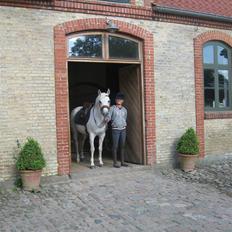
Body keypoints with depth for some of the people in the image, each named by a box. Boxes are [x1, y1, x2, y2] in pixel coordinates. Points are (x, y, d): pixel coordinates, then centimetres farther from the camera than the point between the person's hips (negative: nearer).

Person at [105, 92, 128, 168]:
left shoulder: (124, 109, 11)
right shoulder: (112, 108, -2)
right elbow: (109, 116, -10)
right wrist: (106, 119, -29)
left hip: (123, 129, 4)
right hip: (115, 129, -4)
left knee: (122, 146, 8)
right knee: (115, 146, -1)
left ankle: (122, 162, 15)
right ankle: (115, 162, 5)